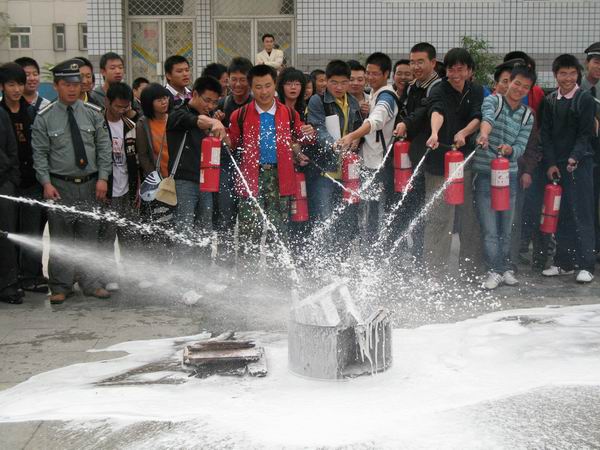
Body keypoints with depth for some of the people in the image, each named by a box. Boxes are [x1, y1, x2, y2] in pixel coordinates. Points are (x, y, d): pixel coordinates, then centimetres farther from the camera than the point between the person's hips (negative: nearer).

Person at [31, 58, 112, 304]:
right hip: (60, 185, -2)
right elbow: (39, 153, -1)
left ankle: (90, 284, 19)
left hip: (90, 184, 2)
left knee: (89, 235, 9)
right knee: (61, 238, 1)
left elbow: (104, 147, 5)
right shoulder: (45, 117, -2)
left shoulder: (93, 113, 3)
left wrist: (103, 178, -3)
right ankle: (60, 287, 11)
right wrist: (46, 183, -10)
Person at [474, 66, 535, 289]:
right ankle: (495, 270, 1)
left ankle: (505, 268, 24)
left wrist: (509, 149, -22)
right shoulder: (493, 101, -1)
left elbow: (521, 148, 1)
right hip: (484, 173, -4)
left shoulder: (527, 116, 11)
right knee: (490, 230, -6)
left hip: (509, 175, 4)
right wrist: (484, 134, -46)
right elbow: (487, 118, -24)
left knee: (506, 229, 12)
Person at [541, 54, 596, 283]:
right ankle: (564, 262, 16)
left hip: (580, 164, -4)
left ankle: (586, 265, -1)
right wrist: (550, 163, -1)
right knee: (561, 215, 7)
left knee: (582, 214, -5)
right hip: (555, 165, 4)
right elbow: (546, 134, 8)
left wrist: (575, 157, -18)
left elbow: (586, 133, -6)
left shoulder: (585, 99, -1)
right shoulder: (549, 101, 11)